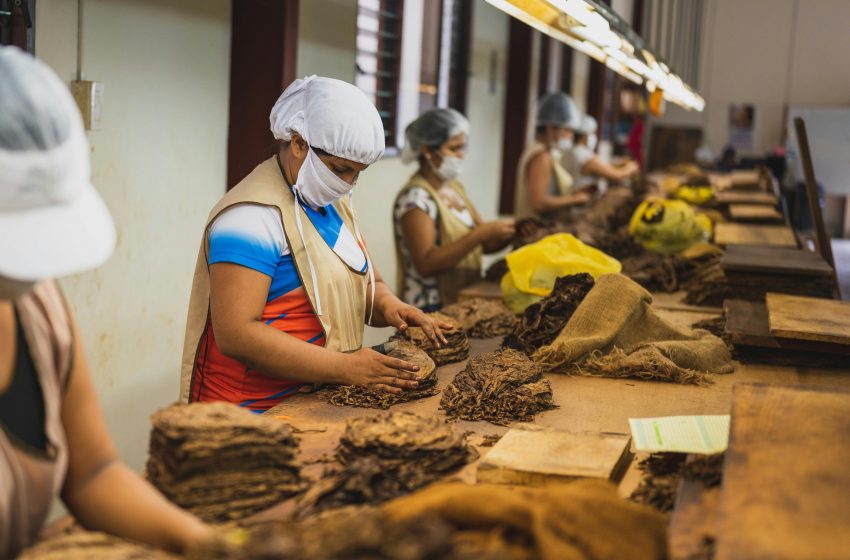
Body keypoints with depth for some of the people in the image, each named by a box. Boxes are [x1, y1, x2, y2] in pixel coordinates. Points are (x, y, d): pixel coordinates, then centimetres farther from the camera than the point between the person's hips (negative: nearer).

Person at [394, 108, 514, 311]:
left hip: (463, 302, 8)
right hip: (431, 309, -8)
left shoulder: (454, 187, 11)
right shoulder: (416, 197, -14)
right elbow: (425, 264, -23)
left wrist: (511, 232, -6)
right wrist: (480, 233, -26)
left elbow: (483, 245, 14)